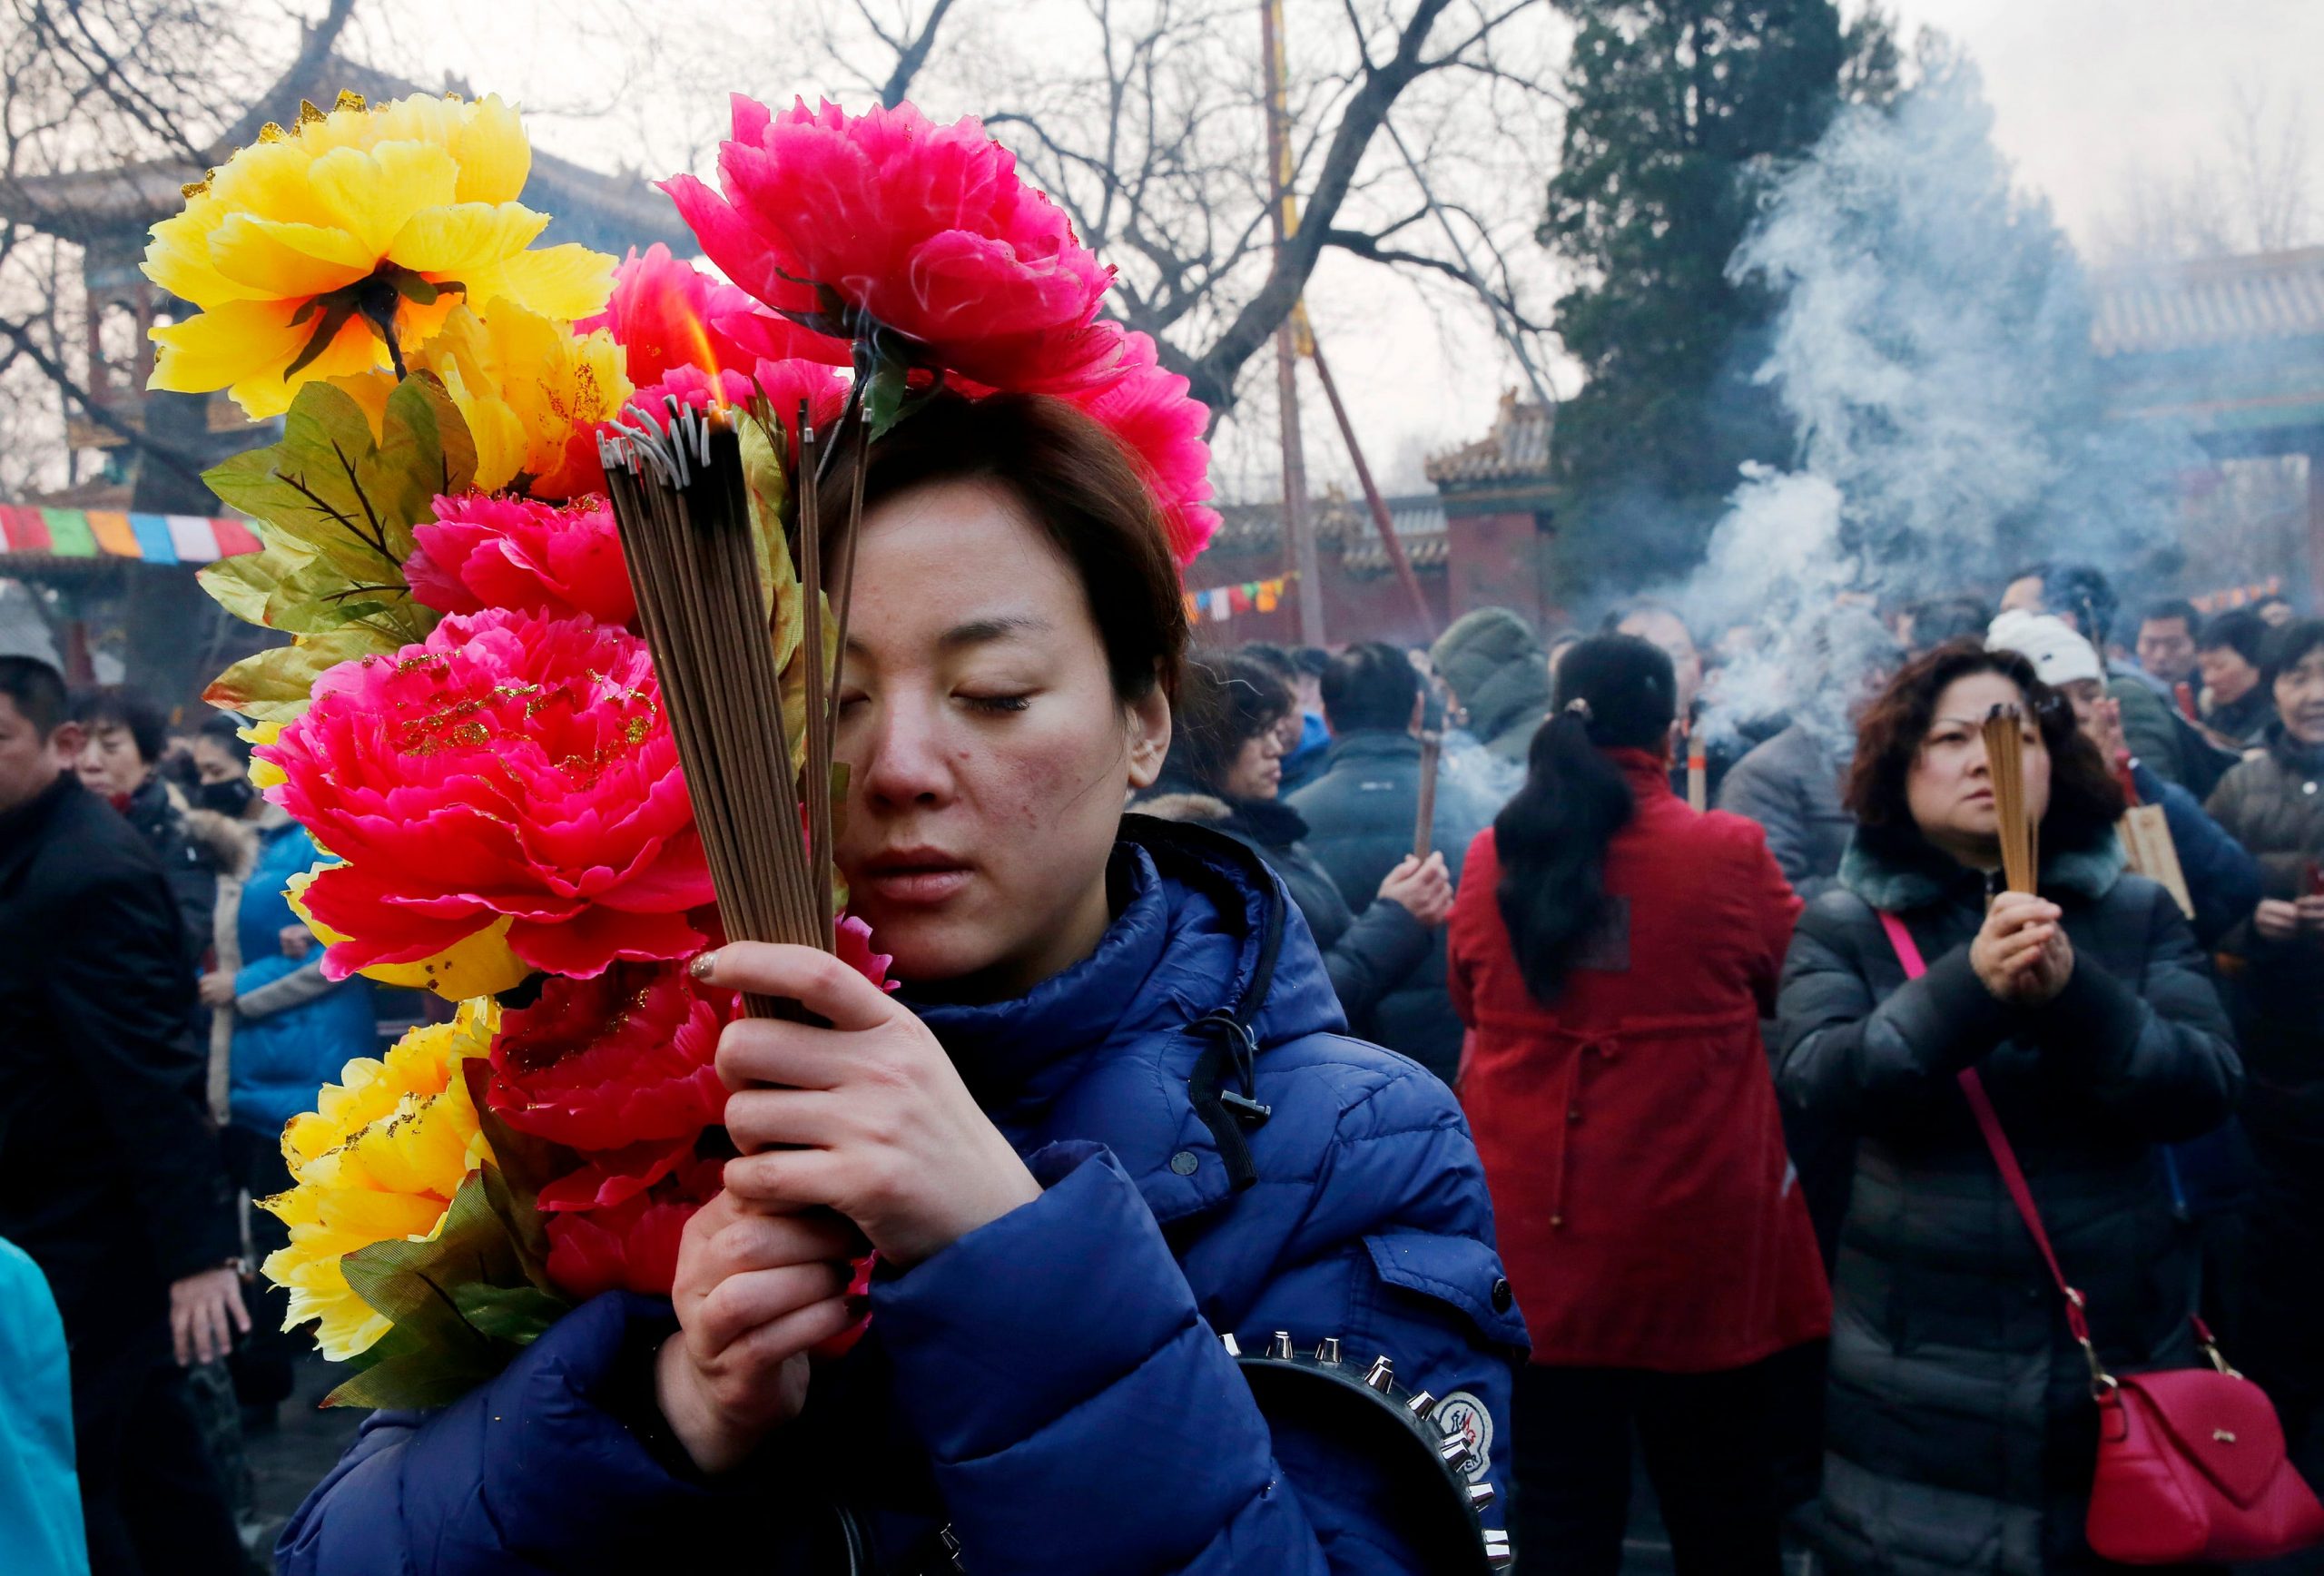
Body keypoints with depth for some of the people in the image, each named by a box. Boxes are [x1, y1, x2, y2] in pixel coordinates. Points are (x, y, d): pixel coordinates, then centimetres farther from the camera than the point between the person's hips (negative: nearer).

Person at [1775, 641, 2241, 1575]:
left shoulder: (2137, 914, 2)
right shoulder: (1843, 927, -2)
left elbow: (2206, 1089, -8)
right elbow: (1819, 1080, -17)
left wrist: (2075, 994, -25)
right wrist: (1967, 986, -31)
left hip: (2125, 1344, 2)